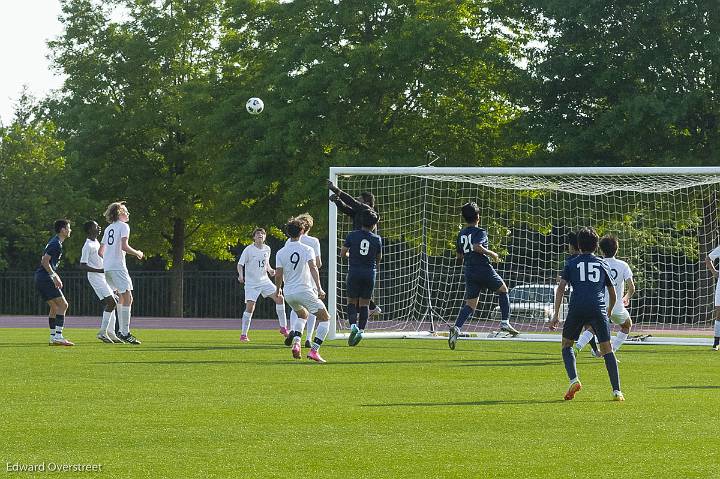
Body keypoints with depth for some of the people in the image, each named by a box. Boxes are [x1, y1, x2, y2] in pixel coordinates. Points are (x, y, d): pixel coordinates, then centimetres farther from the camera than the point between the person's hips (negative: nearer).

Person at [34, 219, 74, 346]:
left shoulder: (54, 242, 18)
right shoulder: (56, 244, -13)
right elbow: (45, 261, -19)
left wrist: (55, 276, 23)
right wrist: (55, 276, -17)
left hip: (40, 278, 10)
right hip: (45, 278, -10)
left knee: (54, 307, 14)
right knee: (63, 304, -12)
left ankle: (53, 337, 13)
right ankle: (58, 336, -18)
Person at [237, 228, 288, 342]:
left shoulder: (267, 249, 6)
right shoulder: (249, 249, -9)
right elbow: (240, 264, -7)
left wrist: (270, 270, -1)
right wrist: (240, 275, -25)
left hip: (264, 281, 4)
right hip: (251, 283, -4)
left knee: (279, 298, -9)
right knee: (250, 307, -13)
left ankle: (283, 327, 2)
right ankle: (243, 334, -1)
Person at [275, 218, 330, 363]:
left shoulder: (281, 253, 4)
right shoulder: (307, 249, -4)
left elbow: (278, 275, 2)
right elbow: (313, 268, -17)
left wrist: (278, 289, 20)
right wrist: (319, 288, -21)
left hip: (288, 293, 5)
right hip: (305, 290, -5)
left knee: (302, 315, 32)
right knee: (325, 318, 5)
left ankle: (296, 343, 8)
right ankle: (314, 350, -11)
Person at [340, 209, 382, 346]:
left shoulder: (352, 236, -3)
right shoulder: (377, 239, 1)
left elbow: (342, 254, 1)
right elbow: (378, 258, 12)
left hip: (354, 273, -1)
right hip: (370, 273, 1)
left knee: (351, 302, 10)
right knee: (364, 304, 10)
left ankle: (353, 325, -12)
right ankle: (361, 330, 0)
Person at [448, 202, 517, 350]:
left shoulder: (461, 234, 12)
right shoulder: (480, 232, -8)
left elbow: (459, 256, 17)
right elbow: (477, 247, -27)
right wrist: (491, 254, -13)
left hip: (469, 271, 5)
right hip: (484, 269, -5)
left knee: (470, 304, 5)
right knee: (503, 290, 19)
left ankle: (456, 328, -17)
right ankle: (505, 322, 11)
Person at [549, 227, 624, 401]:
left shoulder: (572, 263, 16)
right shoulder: (603, 264, 21)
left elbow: (561, 288, 5)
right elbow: (613, 295, 26)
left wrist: (556, 315, 3)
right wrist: (608, 312, 44)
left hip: (577, 308, -1)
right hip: (598, 308, 1)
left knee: (567, 344, 17)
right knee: (607, 349, 2)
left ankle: (574, 380, -5)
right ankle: (617, 391, -6)